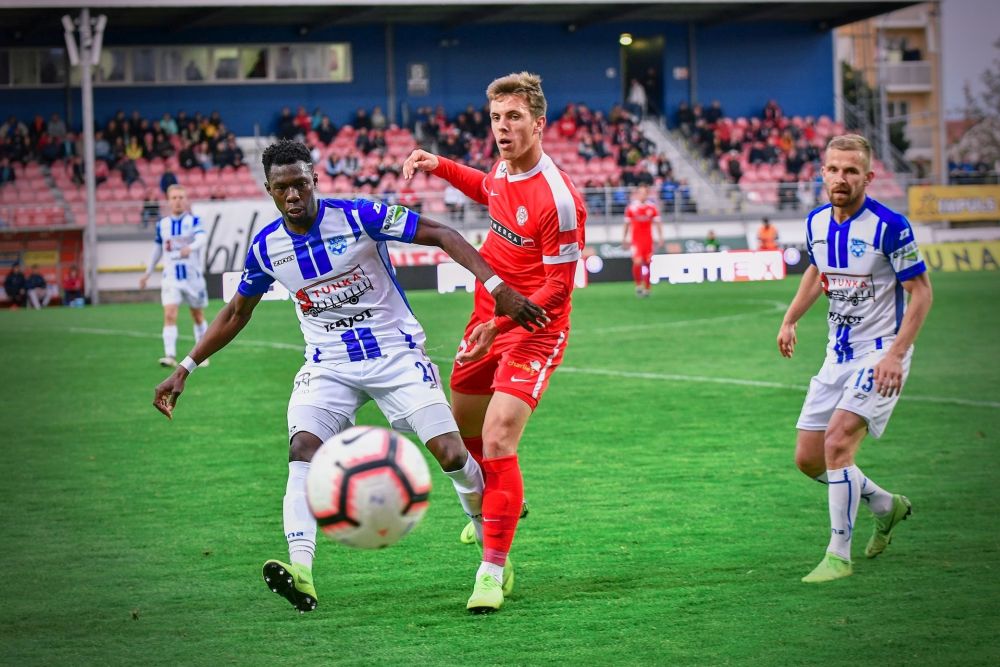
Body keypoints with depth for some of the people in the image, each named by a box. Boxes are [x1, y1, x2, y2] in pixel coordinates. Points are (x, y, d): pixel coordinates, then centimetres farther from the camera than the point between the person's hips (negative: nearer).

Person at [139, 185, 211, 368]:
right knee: (169, 315, -15)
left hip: (193, 276, -1)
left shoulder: (194, 221, -5)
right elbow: (157, 249, 18)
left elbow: (201, 239, -24)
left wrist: (190, 247, -45)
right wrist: (148, 272, 22)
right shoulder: (162, 224, 4)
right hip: (171, 278, 1)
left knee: (198, 317, 12)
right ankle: (170, 356, -23)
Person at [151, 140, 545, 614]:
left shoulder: (359, 216, -15)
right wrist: (185, 369, 9)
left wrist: (497, 287, -24)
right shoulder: (265, 248, -2)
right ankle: (301, 570, -35)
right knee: (303, 447, -24)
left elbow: (442, 235, -14)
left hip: (396, 352, -2)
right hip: (330, 365, 3)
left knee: (451, 454, -11)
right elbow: (236, 314, 14)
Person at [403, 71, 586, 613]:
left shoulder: (558, 200, -25)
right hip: (487, 320, 9)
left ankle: (493, 569, -14)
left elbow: (557, 287, -22)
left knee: (498, 441, -21)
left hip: (532, 331, -9)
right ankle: (497, 505, 53)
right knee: (462, 426, 23)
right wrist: (440, 167, 13)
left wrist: (501, 324, -31)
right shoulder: (505, 169, -1)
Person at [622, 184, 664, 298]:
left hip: (648, 240, 2)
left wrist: (660, 237, 1)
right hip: (636, 240, -2)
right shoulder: (631, 207, -1)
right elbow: (627, 224, 9)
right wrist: (624, 238, 11)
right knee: (637, 262, -16)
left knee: (647, 263, 5)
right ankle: (638, 285, 3)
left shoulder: (652, 207, 2)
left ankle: (646, 288, 16)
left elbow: (657, 223, 8)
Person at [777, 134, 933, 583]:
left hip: (881, 354, -7)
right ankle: (886, 507, 31)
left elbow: (921, 291, -14)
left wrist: (896, 354, -21)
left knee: (837, 441, -23)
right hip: (839, 355, 7)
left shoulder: (890, 226, -17)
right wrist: (790, 320, 15)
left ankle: (839, 554, -12)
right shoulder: (816, 223, 3)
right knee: (808, 459, 6)